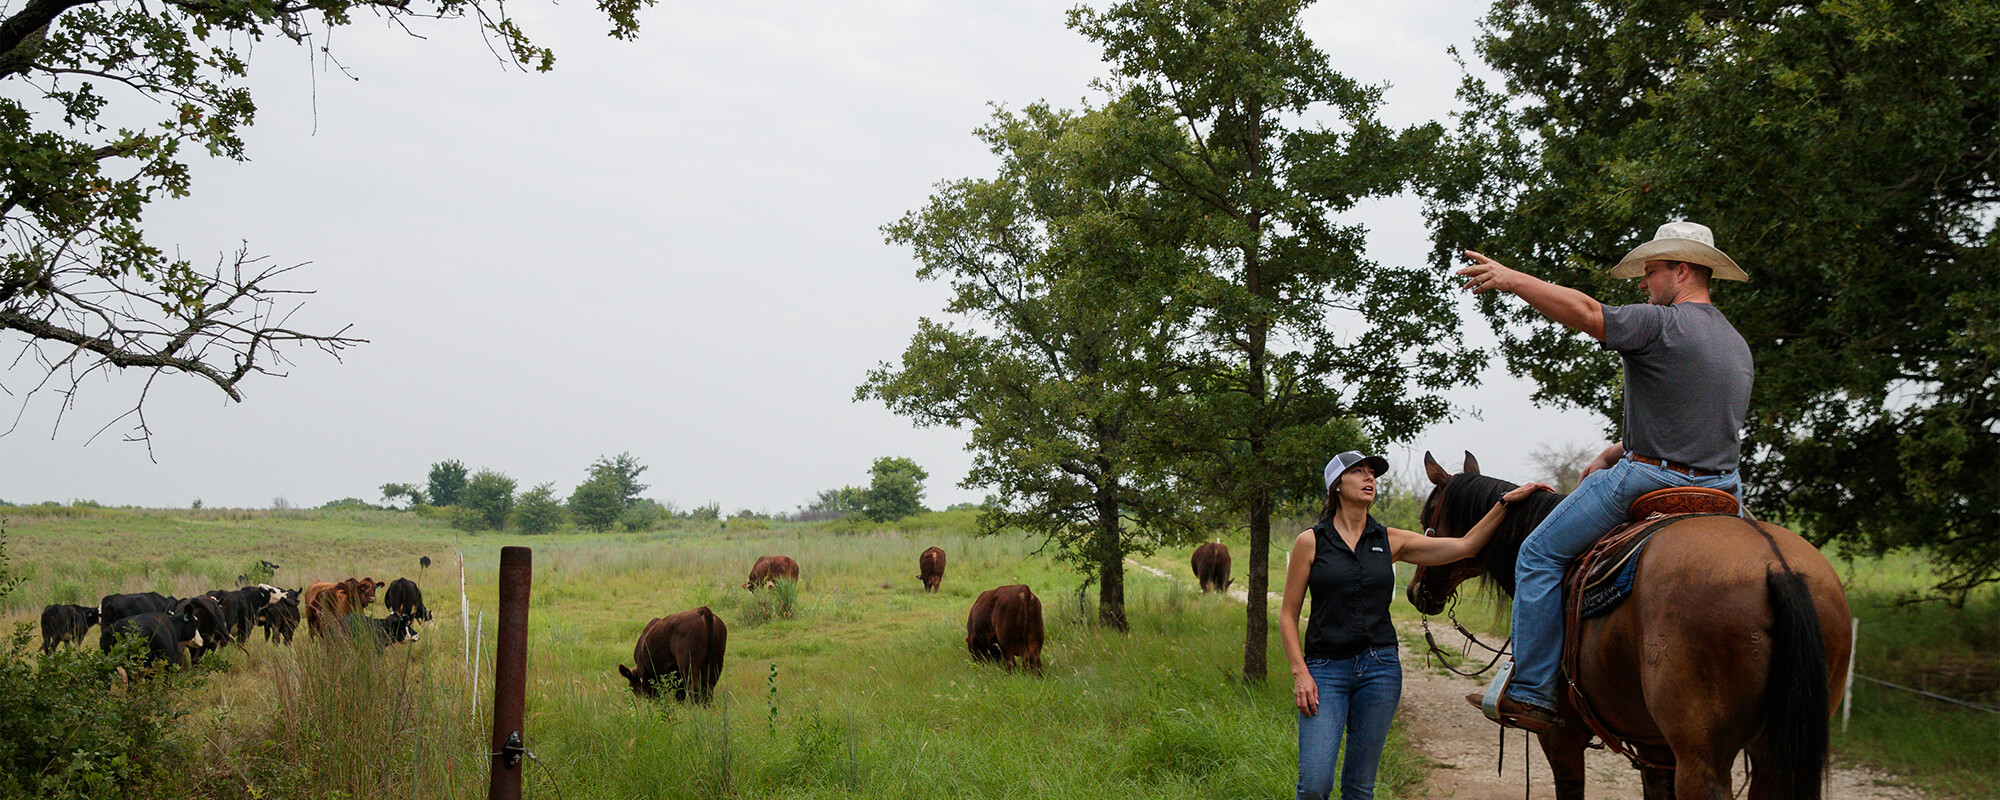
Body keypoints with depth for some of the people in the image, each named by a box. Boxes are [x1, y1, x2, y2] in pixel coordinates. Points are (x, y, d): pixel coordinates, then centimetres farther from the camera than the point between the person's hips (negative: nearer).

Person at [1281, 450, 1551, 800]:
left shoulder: (1390, 541, 9)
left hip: (1379, 667, 3)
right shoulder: (1311, 542, 1)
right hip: (1326, 669, -3)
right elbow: (1288, 614, 2)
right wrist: (1300, 673, -9)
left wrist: (1507, 501, -1)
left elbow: (1465, 546, 6)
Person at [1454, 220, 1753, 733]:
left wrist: (1510, 279, -10)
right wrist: (1616, 453, 20)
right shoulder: (1738, 345, 17)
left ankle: (1530, 693, 0)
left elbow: (1583, 311, -19)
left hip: (1648, 481, -8)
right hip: (1720, 495, 8)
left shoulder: (1661, 325, -12)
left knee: (1540, 555, 3)